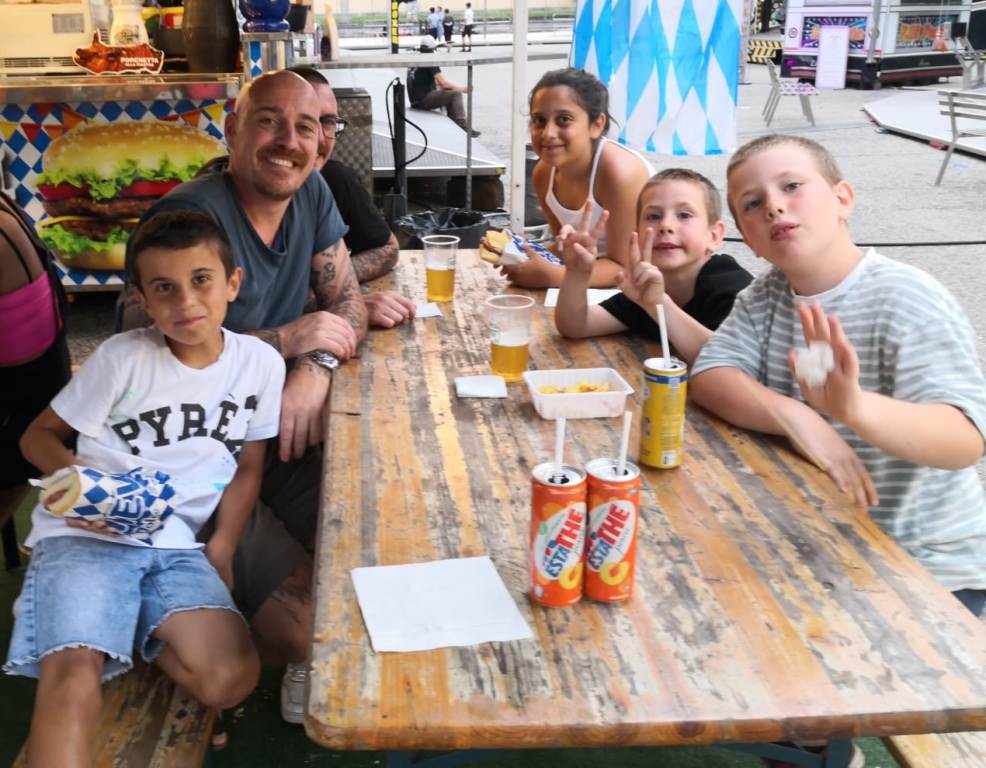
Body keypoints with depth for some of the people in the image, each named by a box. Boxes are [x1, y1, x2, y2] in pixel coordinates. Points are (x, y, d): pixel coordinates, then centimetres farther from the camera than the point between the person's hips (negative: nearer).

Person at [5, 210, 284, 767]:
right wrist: (73, 476, -18)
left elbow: (248, 467, 11)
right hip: (87, 536, -4)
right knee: (74, 671, -32)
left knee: (232, 679, -15)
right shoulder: (123, 357, -6)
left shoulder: (261, 363, 1)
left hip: (175, 545, 4)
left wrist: (221, 553, -1)